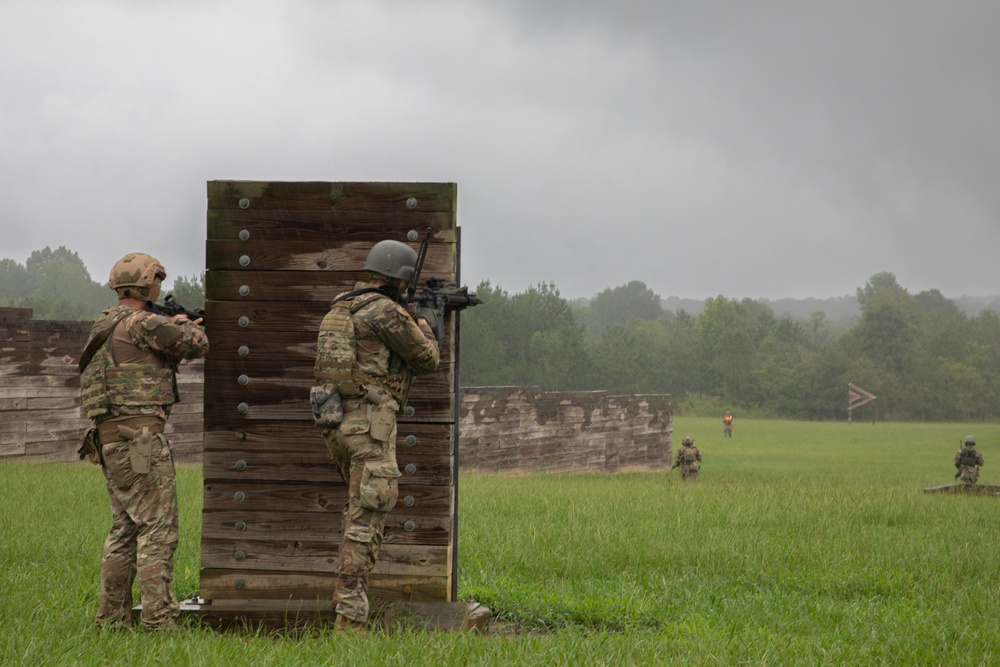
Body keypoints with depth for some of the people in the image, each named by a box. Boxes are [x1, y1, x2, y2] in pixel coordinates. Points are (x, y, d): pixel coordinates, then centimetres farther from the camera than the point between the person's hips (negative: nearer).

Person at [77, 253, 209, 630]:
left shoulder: (105, 326, 17)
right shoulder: (141, 323, -11)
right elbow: (196, 345, -9)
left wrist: (172, 326, 22)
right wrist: (188, 325, 13)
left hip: (110, 439, 9)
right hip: (140, 435, -9)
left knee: (125, 530, 14)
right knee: (158, 529, -8)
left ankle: (111, 618, 15)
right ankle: (159, 619, -12)